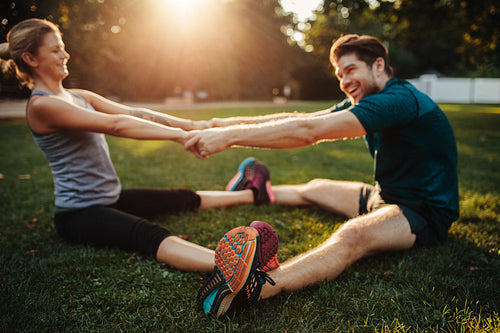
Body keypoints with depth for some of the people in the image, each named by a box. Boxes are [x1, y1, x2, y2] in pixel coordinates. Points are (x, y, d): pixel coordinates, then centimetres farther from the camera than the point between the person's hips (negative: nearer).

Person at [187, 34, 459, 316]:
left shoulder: (398, 100, -24)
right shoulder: (365, 100, 7)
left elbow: (308, 131, -32)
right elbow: (303, 120, 2)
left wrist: (231, 137, -31)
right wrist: (231, 123, -5)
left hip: (425, 212, -10)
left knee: (352, 235, -39)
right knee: (313, 190, 19)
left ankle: (254, 287, -61)